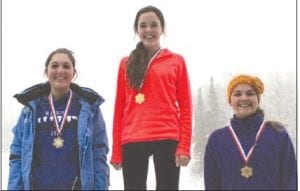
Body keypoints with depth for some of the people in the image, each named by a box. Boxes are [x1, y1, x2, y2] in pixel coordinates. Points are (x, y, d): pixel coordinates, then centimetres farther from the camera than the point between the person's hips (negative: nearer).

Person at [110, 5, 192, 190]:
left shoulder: (177, 61, 9)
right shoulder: (126, 63, 13)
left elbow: (185, 108, 5)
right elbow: (120, 109, 11)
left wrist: (184, 146, -6)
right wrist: (116, 150, 5)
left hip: (167, 139, -1)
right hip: (132, 142, 2)